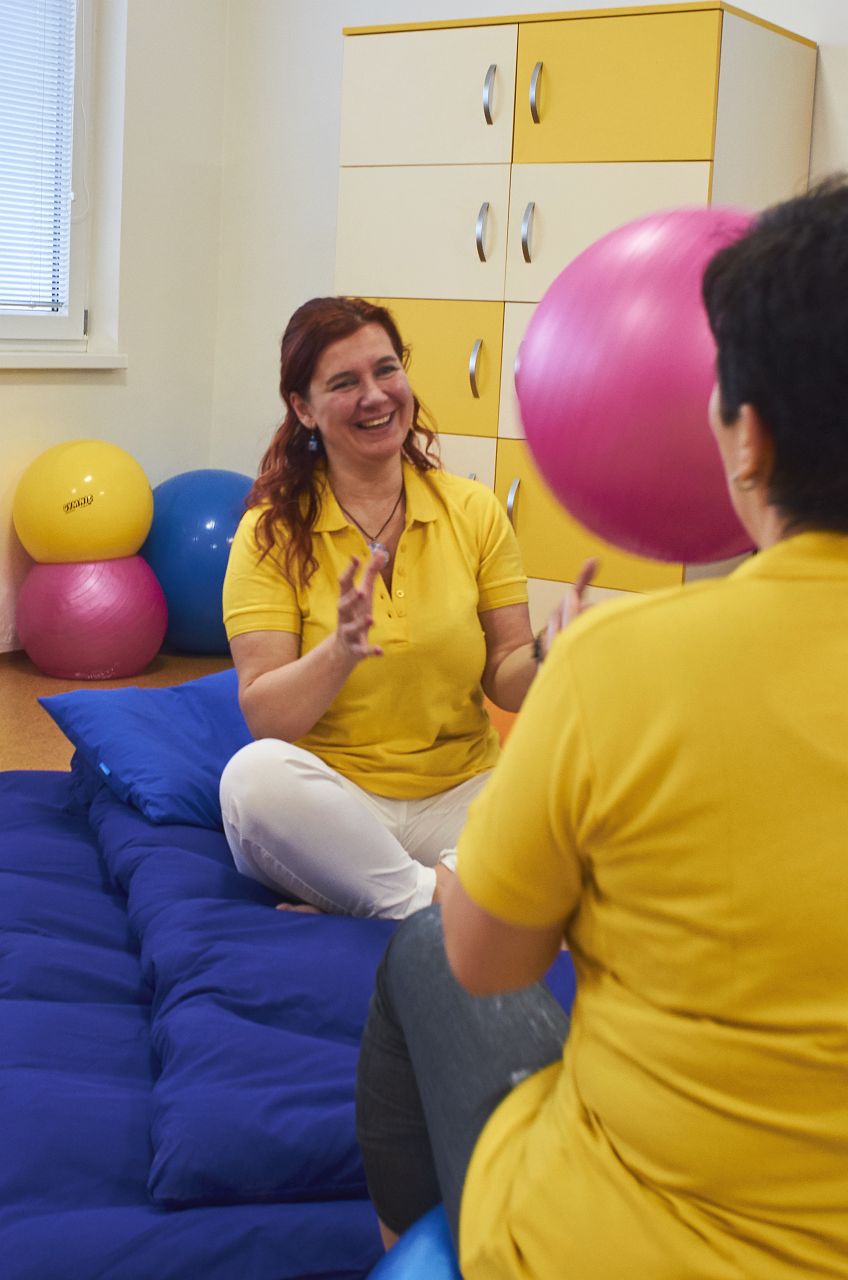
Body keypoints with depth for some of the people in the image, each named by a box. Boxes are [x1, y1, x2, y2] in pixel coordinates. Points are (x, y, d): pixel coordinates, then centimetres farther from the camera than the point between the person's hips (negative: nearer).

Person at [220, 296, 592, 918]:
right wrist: (340, 651, -28)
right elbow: (264, 717, -10)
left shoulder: (474, 511, 3)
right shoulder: (272, 533, -3)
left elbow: (503, 682, 3)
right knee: (254, 774, -34)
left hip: (461, 795, 1)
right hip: (330, 807, -1)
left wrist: (544, 655, -19)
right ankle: (430, 898, -23)